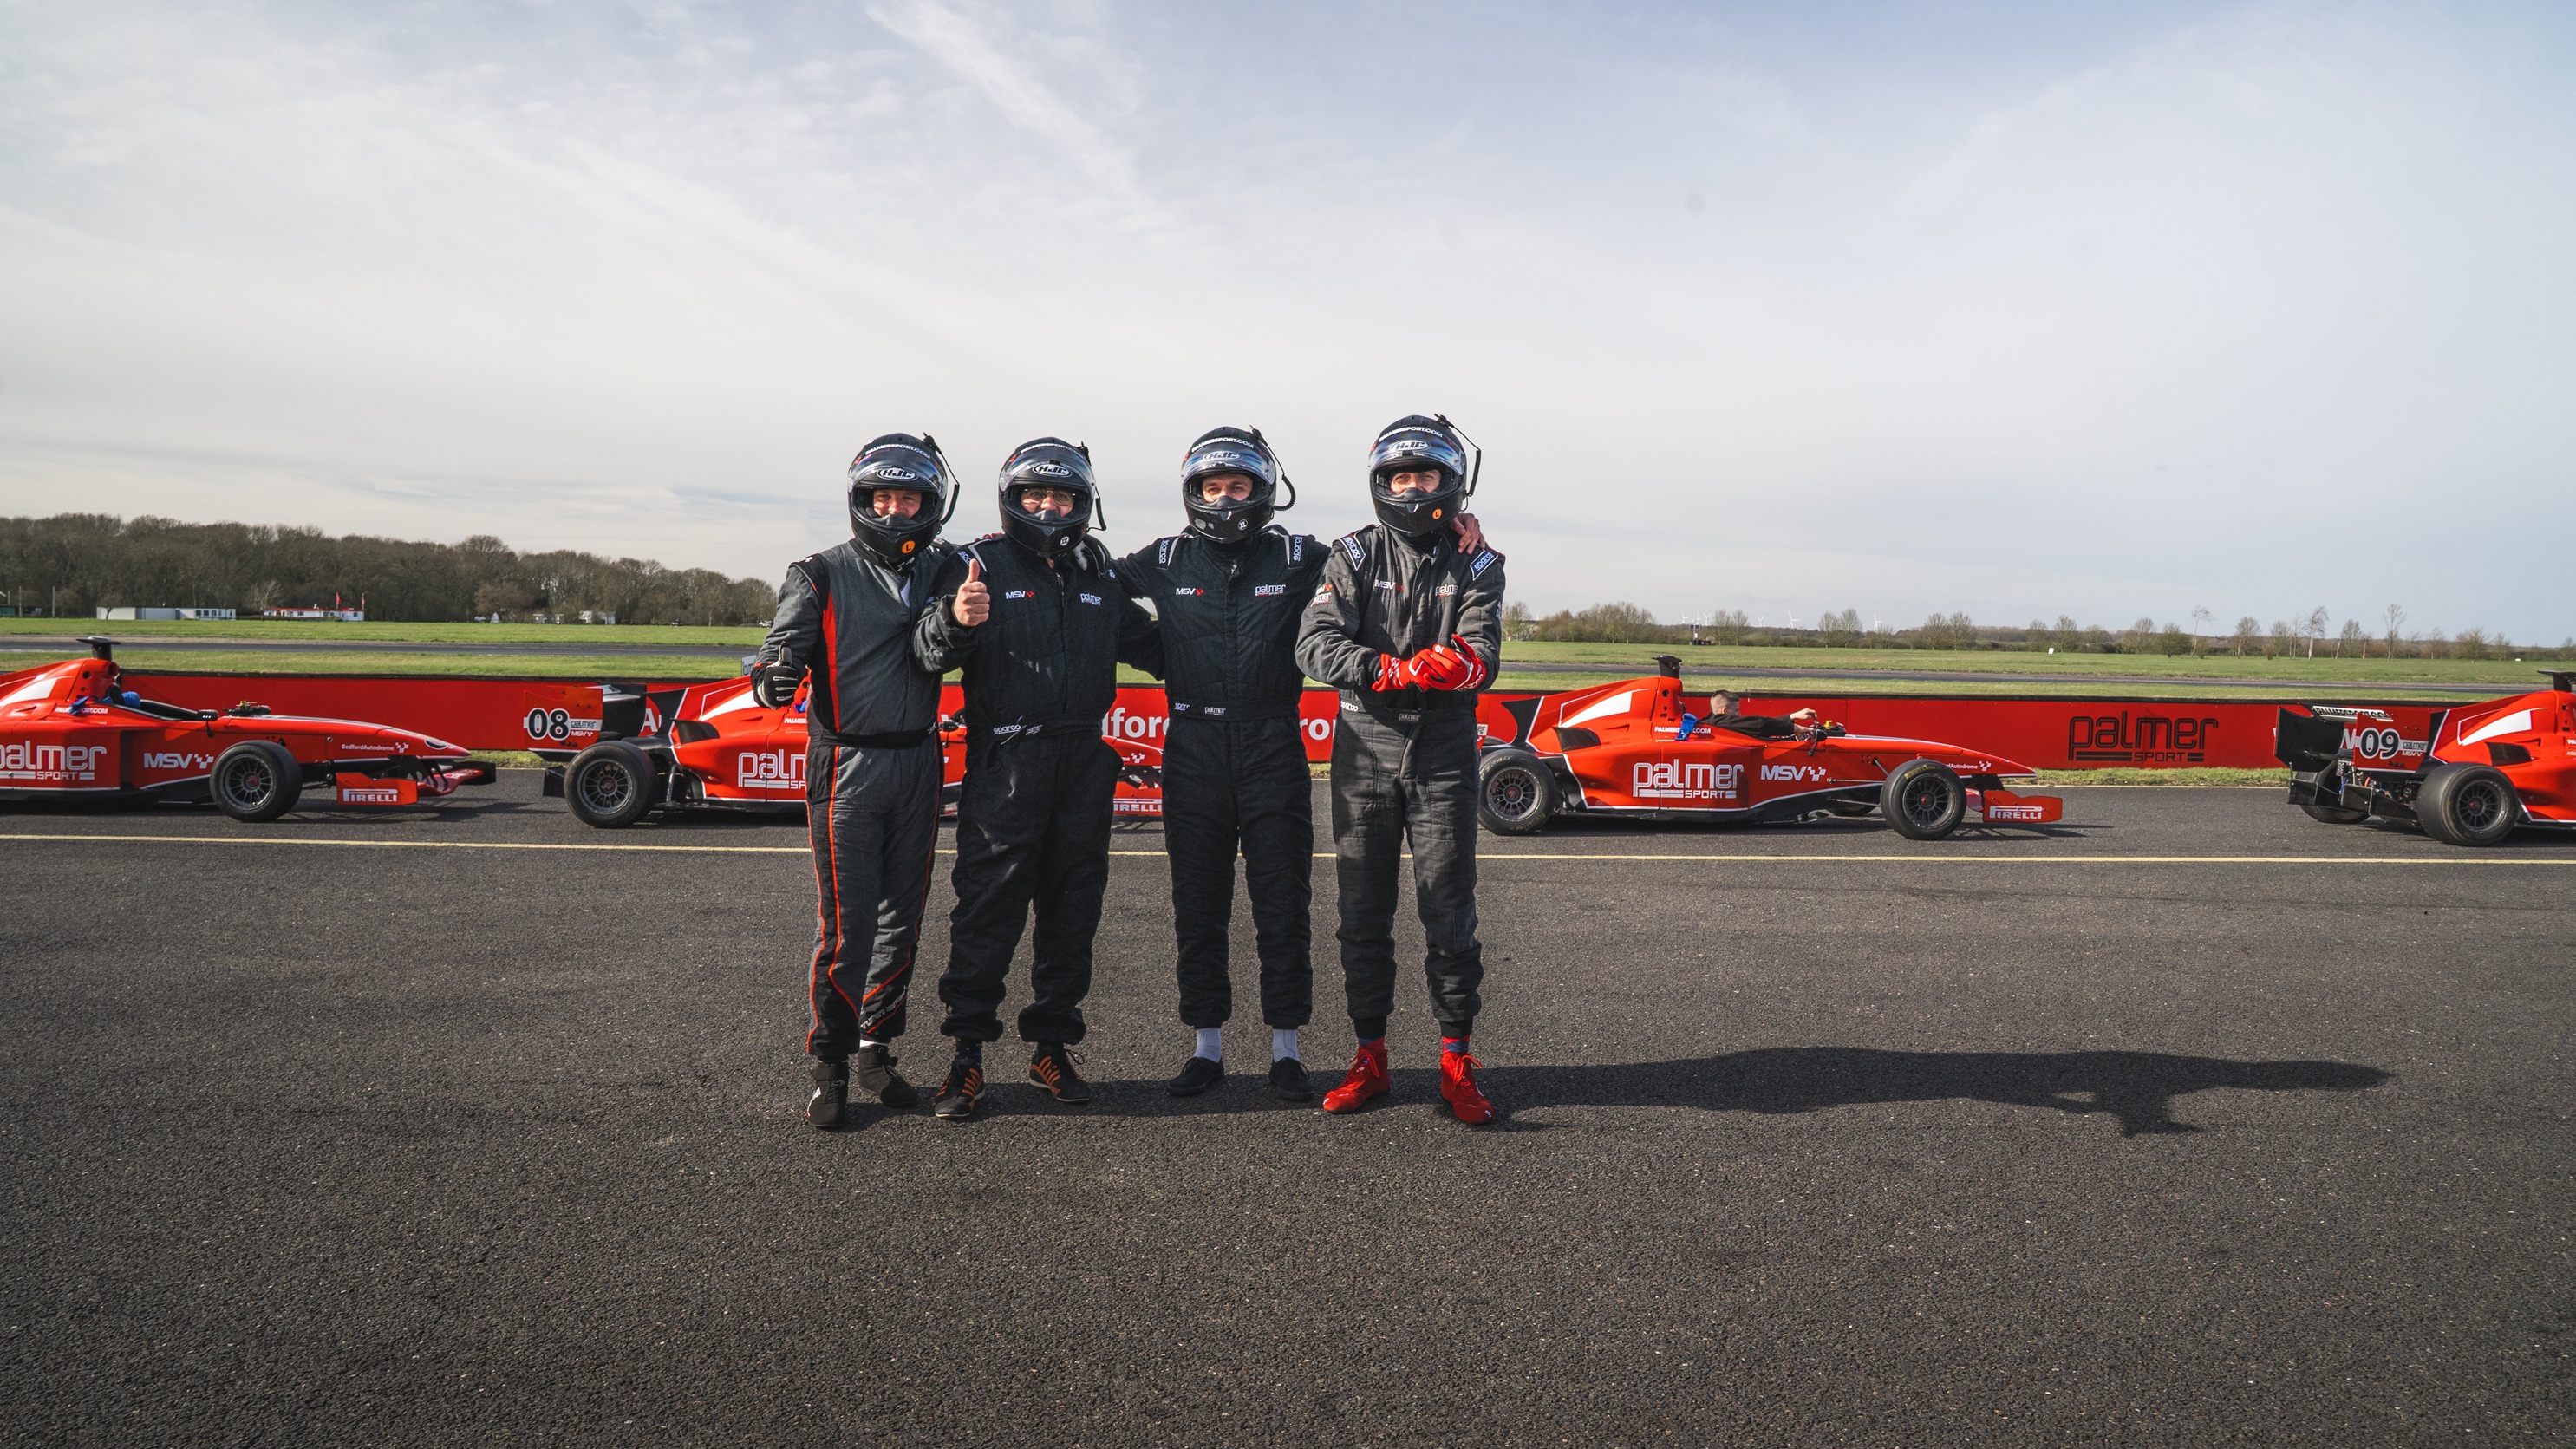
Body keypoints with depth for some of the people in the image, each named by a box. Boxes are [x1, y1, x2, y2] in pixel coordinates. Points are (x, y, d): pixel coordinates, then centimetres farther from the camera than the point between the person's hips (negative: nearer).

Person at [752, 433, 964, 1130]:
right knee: (847, 924, -4)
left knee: (902, 917, 11)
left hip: (918, 764, 4)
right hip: (847, 765, -4)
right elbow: (785, 643, -10)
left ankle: (877, 1049, 25)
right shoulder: (822, 575, -1)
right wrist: (773, 674, -33)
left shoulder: (941, 570, 10)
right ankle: (829, 1066, 9)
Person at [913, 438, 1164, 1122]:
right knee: (989, 910, -4)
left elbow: (1145, 643, 27)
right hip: (1004, 762, -5)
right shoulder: (980, 564, -1)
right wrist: (954, 621, -34)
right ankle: (967, 1053, 5)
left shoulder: (1099, 573, 15)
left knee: (1072, 909, 10)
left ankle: (1051, 1045, 21)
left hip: (1085, 760, 5)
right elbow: (930, 651, -12)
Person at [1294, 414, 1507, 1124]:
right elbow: (1316, 644, -10)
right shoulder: (1354, 556, 5)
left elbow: (1482, 659, -9)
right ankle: (1369, 1056, 19)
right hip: (1365, 751, 1)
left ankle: (1456, 1060, 12)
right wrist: (1390, 669, -26)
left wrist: (1455, 664, -31)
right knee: (1363, 912, 6)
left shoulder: (1476, 566, 5)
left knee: (1449, 912, 0)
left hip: (1444, 753, -1)